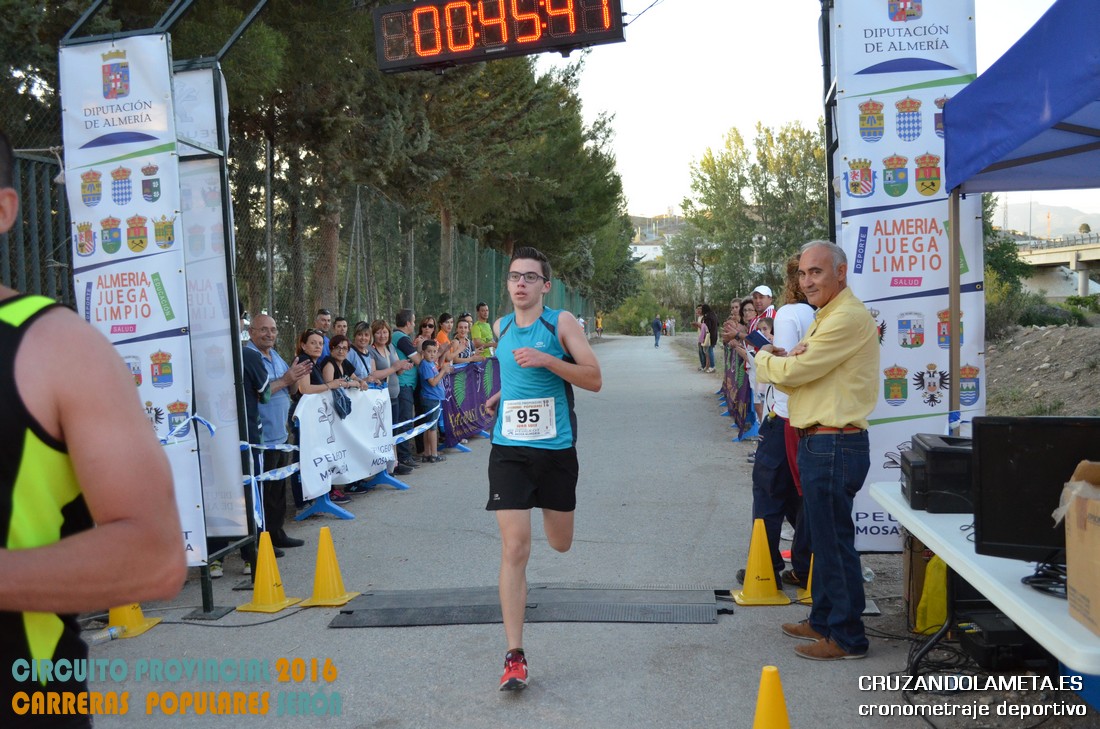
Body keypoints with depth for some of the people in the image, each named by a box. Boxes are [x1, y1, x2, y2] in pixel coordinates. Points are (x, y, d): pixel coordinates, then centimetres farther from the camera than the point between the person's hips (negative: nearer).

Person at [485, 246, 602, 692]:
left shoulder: (561, 322, -5)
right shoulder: (500, 328, 7)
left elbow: (595, 379, -12)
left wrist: (547, 360, -21)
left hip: (556, 448, -1)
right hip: (509, 449, 1)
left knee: (560, 543, 16)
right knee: (514, 549, -9)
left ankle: (548, 503, 55)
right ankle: (514, 656, -3)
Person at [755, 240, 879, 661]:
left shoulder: (847, 318, -16)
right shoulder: (827, 317, 19)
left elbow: (792, 372, -18)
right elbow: (791, 379, 14)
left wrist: (766, 358, 2)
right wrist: (788, 359, -9)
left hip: (834, 445, -11)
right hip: (818, 444, 11)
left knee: (834, 540, -3)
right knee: (824, 538, 19)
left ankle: (847, 637, 8)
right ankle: (823, 621, 31)